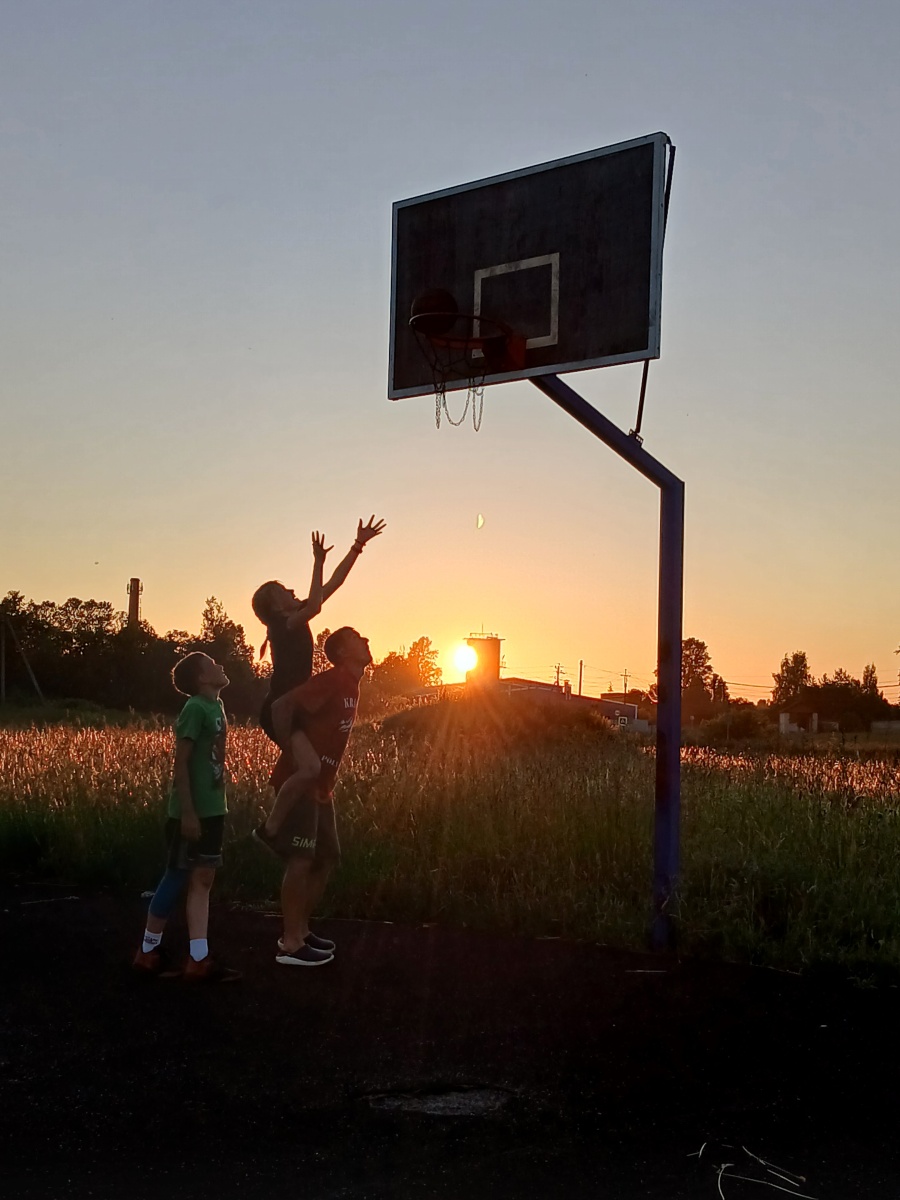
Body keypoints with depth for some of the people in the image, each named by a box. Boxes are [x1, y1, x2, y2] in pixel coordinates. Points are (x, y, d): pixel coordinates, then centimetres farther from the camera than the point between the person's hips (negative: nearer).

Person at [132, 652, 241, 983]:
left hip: (212, 809, 8)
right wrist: (187, 812, -21)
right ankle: (148, 951, 15)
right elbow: (181, 762, -18)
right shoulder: (195, 709, -16)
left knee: (202, 880, 7)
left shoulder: (216, 706, 10)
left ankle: (198, 959, 9)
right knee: (177, 878, 1)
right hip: (192, 812, -8)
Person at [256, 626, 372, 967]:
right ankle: (290, 945, -3)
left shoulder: (350, 684, 13)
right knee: (300, 860, -8)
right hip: (299, 782, -10)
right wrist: (292, 754, -22)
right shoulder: (333, 680, -17)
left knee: (328, 857, 13)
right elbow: (281, 706, -26)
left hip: (320, 785, 10)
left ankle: (300, 930, 22)